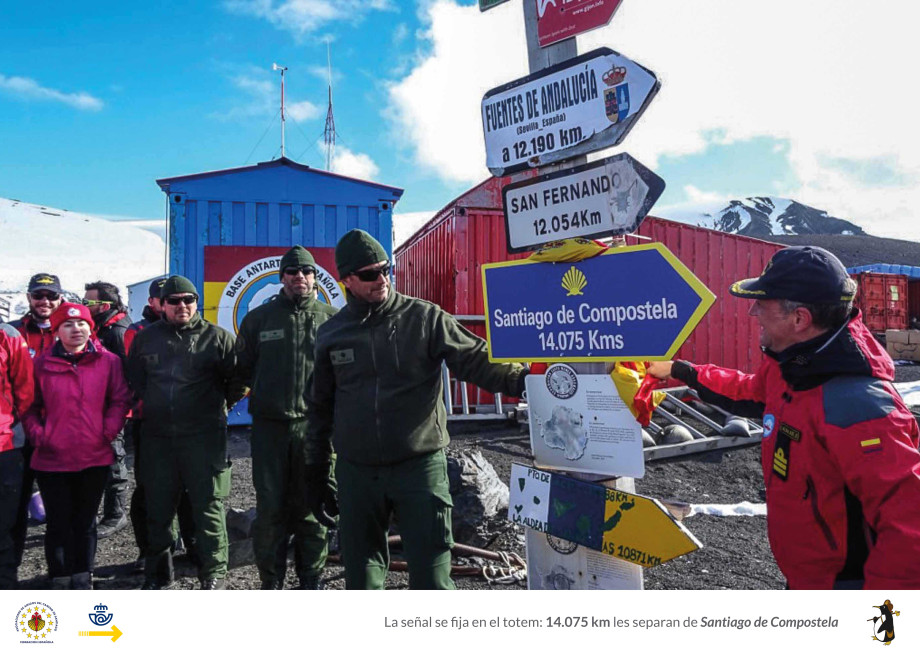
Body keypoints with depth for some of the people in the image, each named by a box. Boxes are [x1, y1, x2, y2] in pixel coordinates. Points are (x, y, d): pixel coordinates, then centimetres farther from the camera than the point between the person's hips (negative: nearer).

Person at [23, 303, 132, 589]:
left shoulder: (109, 361, -1)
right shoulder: (42, 364, 0)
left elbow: (120, 400, 0)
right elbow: (29, 405, 6)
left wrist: (108, 432, -8)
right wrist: (38, 435, -6)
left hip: (95, 458, 0)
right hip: (52, 459, 0)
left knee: (85, 522, 14)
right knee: (58, 522, 8)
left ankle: (82, 578, 27)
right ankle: (61, 581, 22)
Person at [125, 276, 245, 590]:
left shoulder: (218, 337, 0)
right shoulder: (145, 338, 11)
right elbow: (134, 380, 22)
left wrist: (217, 406, 2)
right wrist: (152, 405, 14)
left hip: (204, 437, -3)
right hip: (157, 437, 4)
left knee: (208, 505, 1)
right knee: (158, 508, 12)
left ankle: (214, 572, 13)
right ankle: (157, 573, 28)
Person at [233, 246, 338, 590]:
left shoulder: (332, 318, 4)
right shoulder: (258, 318, 8)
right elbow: (243, 368, 17)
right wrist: (264, 390, 7)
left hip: (316, 424, -1)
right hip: (270, 425, 1)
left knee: (312, 504, 8)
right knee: (270, 506, 5)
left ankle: (311, 579, 22)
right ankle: (271, 581, 19)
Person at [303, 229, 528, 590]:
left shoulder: (424, 318, -3)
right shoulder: (331, 333, 6)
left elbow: (477, 361, -8)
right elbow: (320, 408, 14)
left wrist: (522, 381, -27)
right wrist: (315, 472, 14)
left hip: (419, 466, -3)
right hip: (356, 472, 3)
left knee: (431, 568, 1)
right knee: (361, 570, 14)